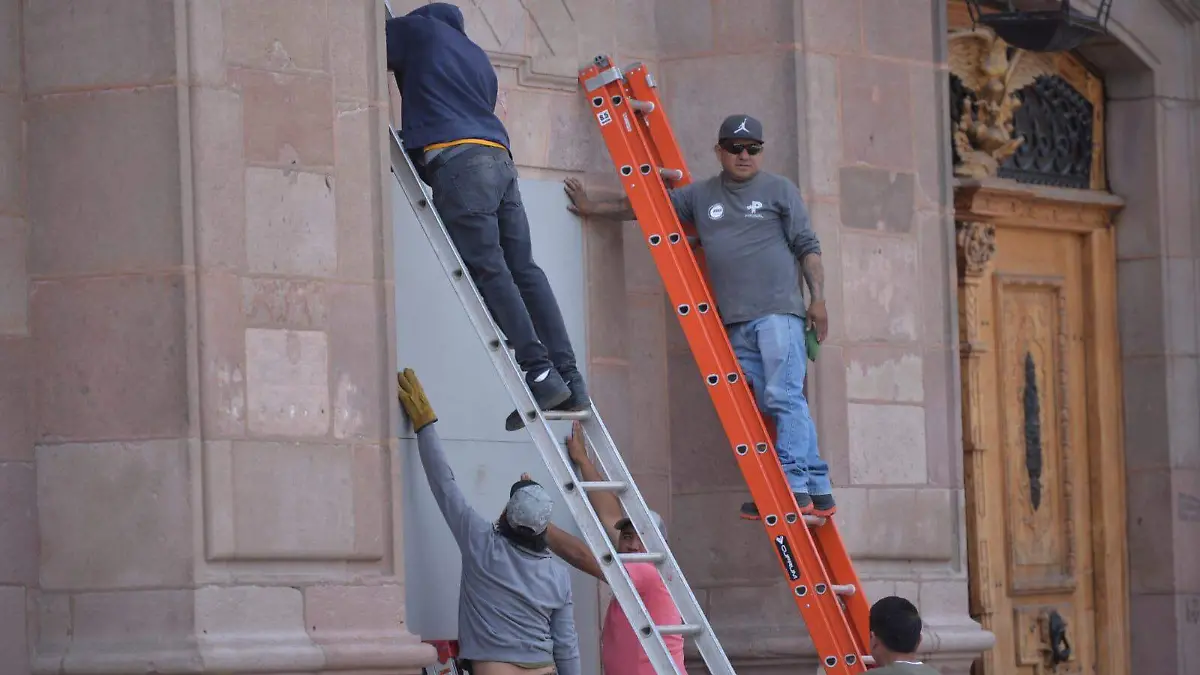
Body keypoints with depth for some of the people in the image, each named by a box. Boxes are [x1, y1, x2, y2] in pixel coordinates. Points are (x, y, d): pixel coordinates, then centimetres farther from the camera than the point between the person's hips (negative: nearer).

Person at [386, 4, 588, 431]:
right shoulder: (477, 57, 33)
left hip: (457, 158, -7)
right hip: (499, 157, 7)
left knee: (488, 271, -13)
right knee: (524, 270, 3)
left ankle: (541, 375, -23)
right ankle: (569, 380, -4)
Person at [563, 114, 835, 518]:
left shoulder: (779, 190, 8)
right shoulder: (700, 196, 18)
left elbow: (807, 247, 6)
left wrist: (818, 299, -3)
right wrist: (593, 208, 27)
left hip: (779, 313, -5)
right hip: (736, 322, 5)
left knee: (784, 397, -17)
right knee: (762, 408, -1)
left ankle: (796, 485, -22)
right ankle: (817, 490, -2)